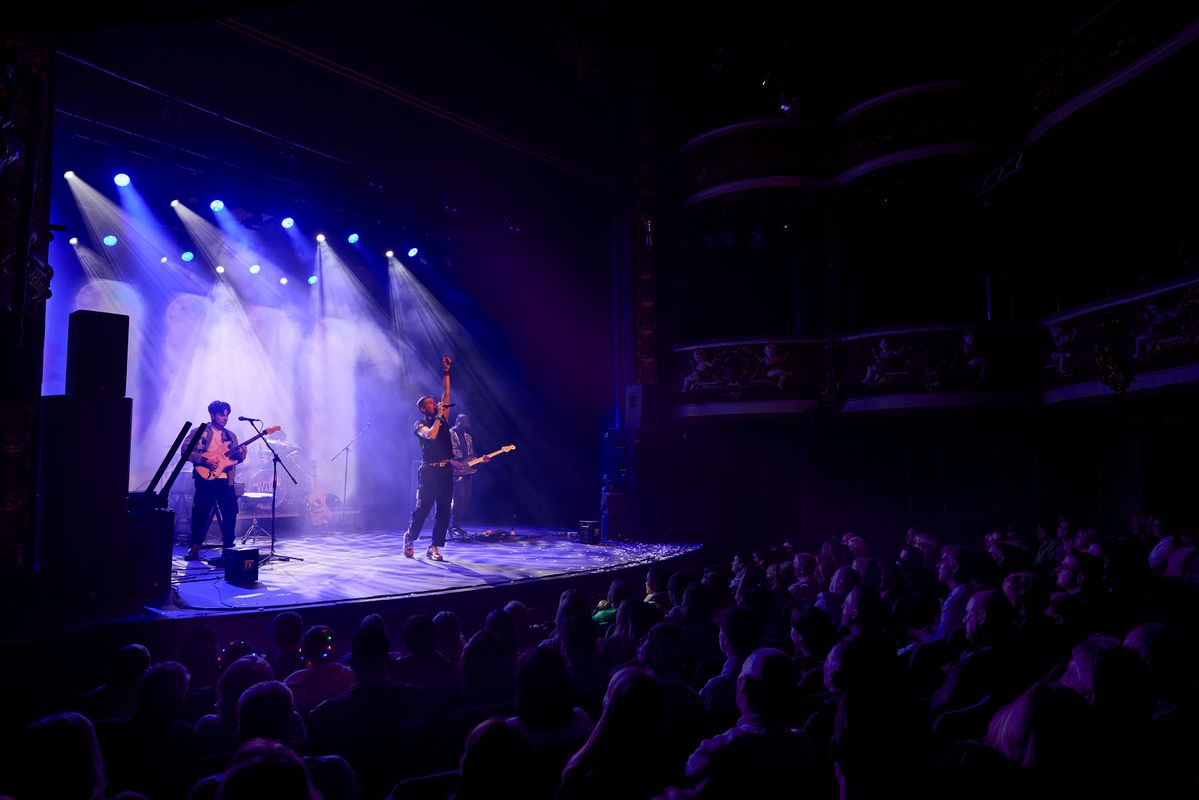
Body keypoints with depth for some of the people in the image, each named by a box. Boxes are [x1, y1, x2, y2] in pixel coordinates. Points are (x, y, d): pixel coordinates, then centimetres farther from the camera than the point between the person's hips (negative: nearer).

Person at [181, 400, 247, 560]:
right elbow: (185, 451, -7)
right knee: (201, 513, -3)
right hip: (205, 478, -5)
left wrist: (241, 454, -4)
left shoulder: (231, 435, 18)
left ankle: (228, 546, 13)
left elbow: (236, 458, 19)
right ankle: (194, 547, 7)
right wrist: (206, 460, -17)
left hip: (226, 479, 5)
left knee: (231, 511, 1)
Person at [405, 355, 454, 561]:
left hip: (446, 470, 5)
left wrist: (446, 372, 7)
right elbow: (431, 434, -20)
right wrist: (438, 416, -11)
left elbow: (446, 395, 12)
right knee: (422, 508, 1)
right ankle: (409, 538, 23)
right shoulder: (420, 425, 2)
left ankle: (434, 548, 4)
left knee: (443, 511, 0)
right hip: (429, 471, -5)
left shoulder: (442, 419, 16)